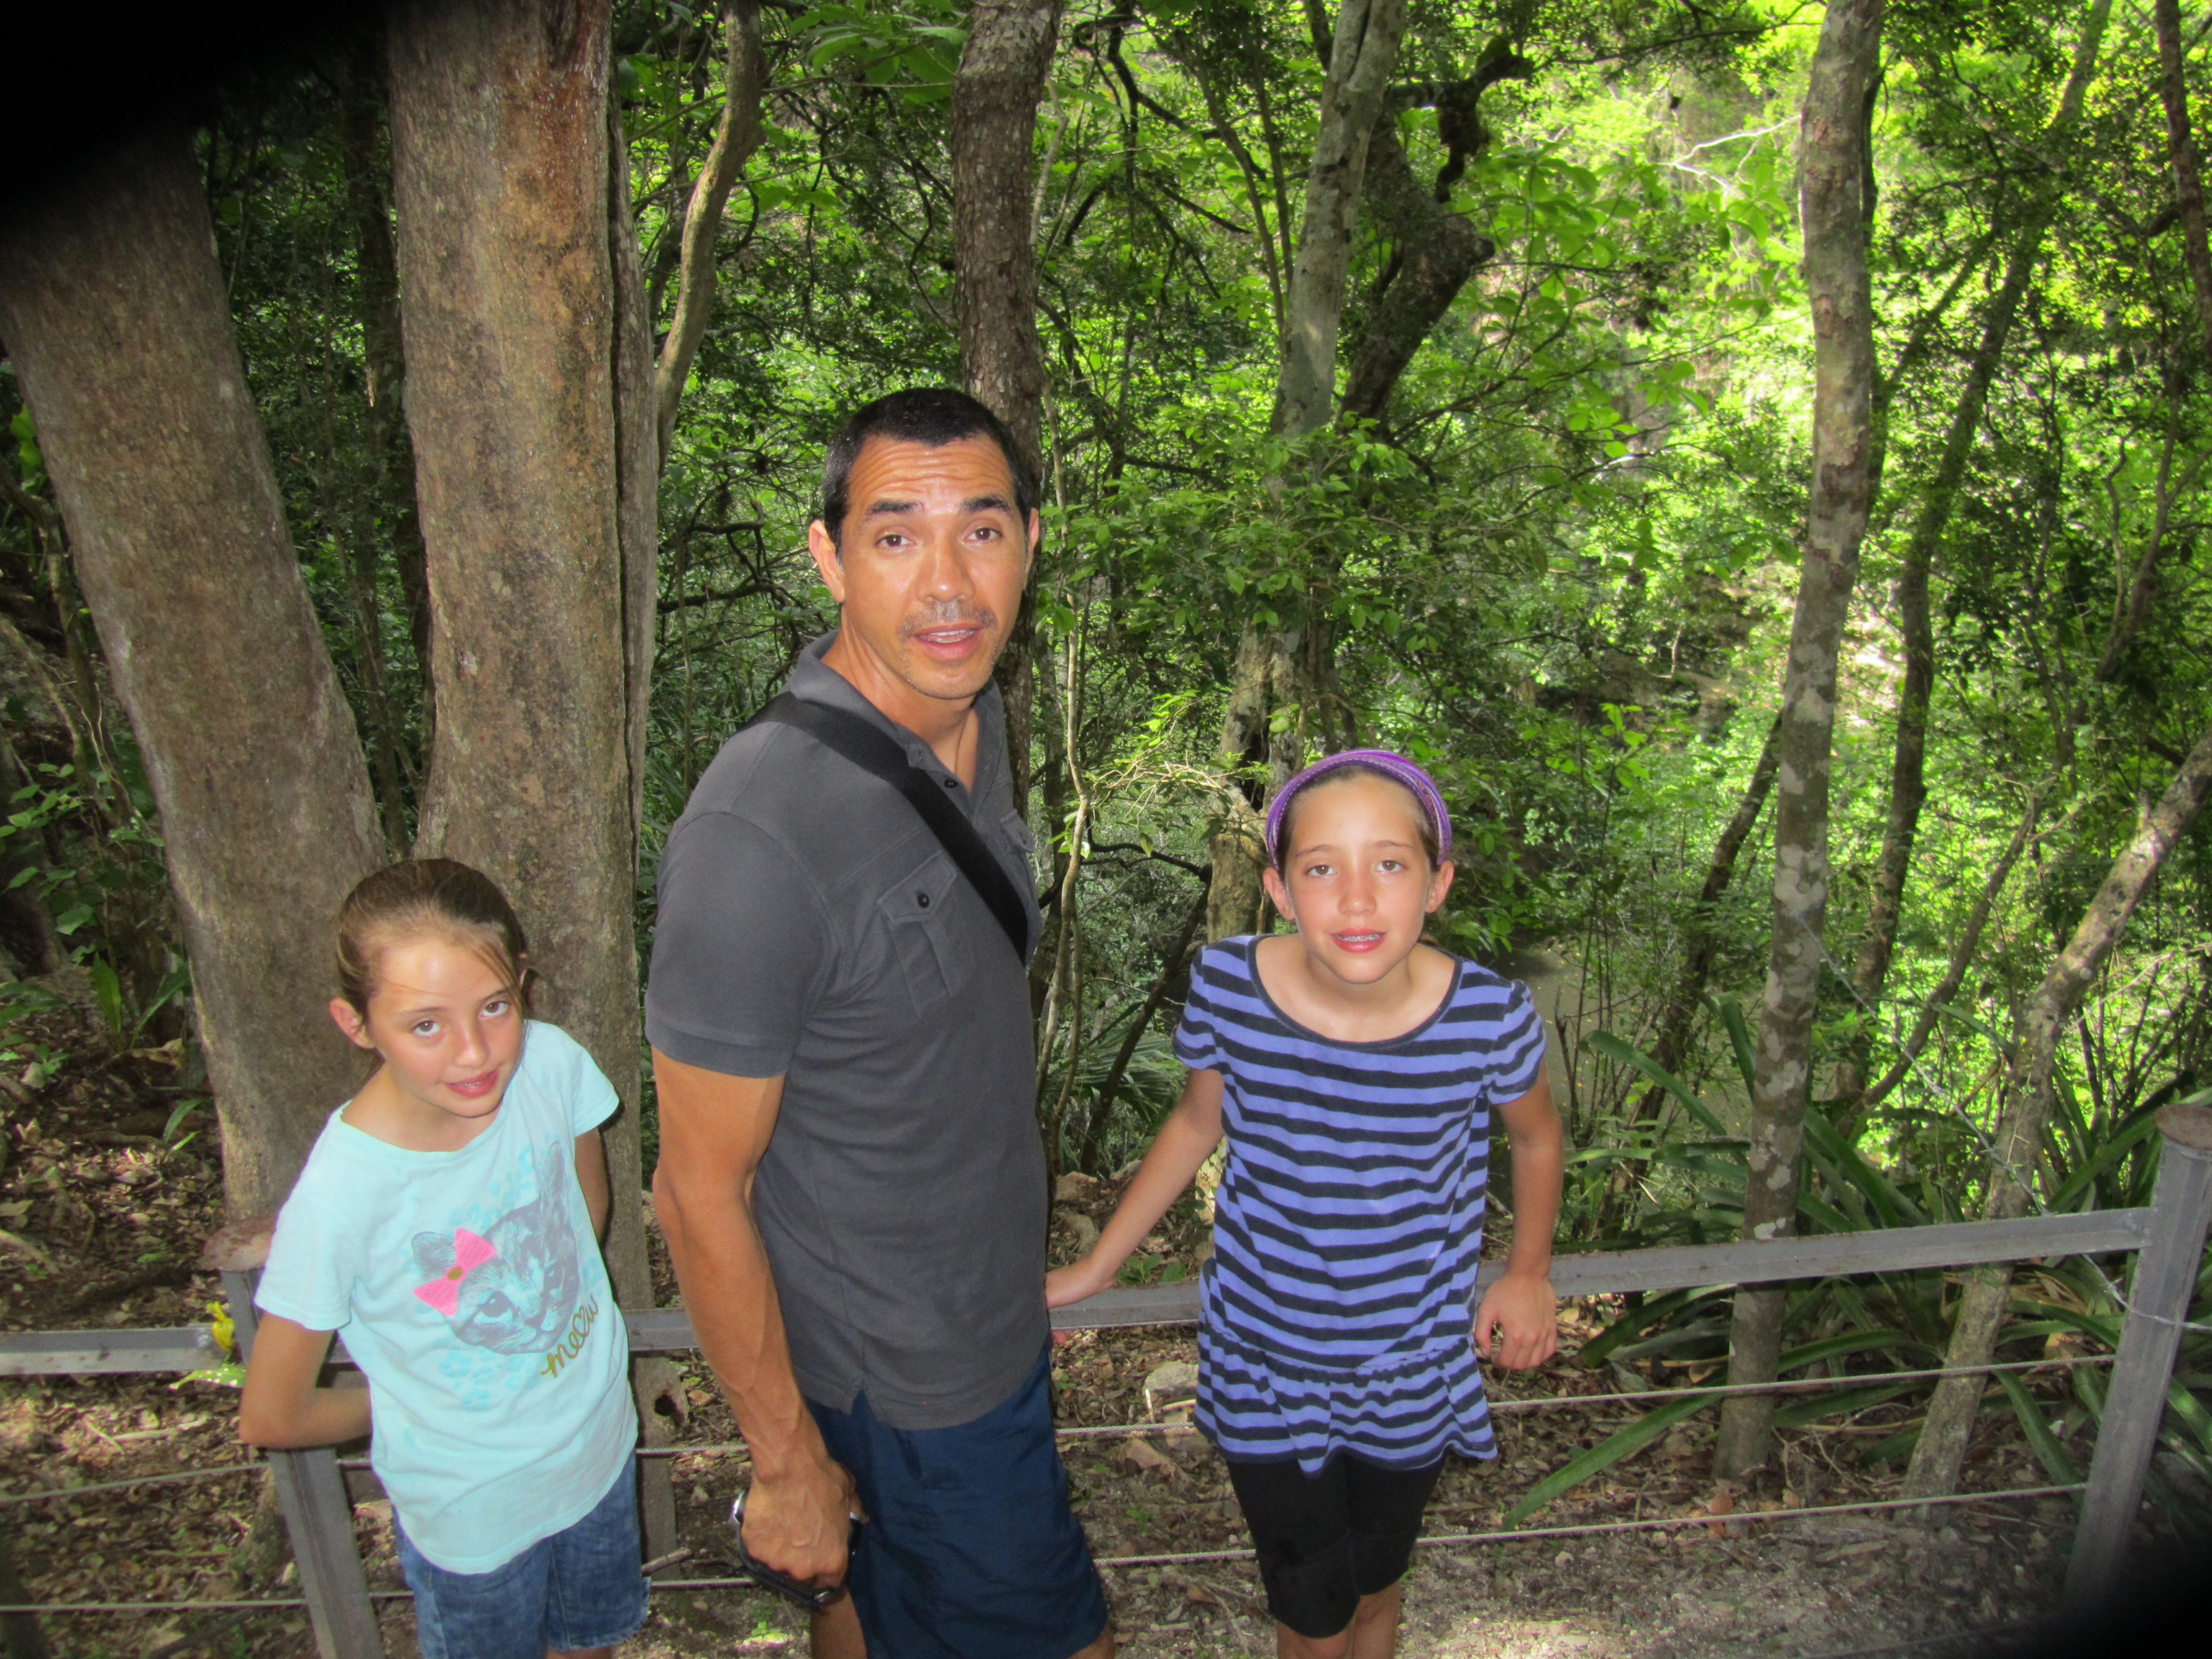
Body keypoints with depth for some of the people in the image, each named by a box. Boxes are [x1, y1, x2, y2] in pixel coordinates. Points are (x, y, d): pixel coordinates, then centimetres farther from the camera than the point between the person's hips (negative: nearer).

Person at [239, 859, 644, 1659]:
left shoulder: (551, 1063, -22)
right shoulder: (340, 1199, -32)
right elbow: (270, 1420, -16)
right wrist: (415, 1402, -3)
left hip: (600, 1445, 4)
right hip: (472, 1511, -3)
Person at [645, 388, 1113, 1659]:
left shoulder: (971, 716, -5)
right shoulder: (756, 835, -32)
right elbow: (701, 1194, -22)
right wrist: (787, 1464, -13)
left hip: (988, 1306, 7)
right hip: (910, 1376, -7)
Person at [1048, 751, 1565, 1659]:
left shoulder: (1490, 1018, -22)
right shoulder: (1226, 987, -21)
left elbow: (1536, 1135, 2)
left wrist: (1528, 1274, 6)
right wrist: (1095, 1267, 6)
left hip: (1409, 1374, 1)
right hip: (1264, 1365, 0)